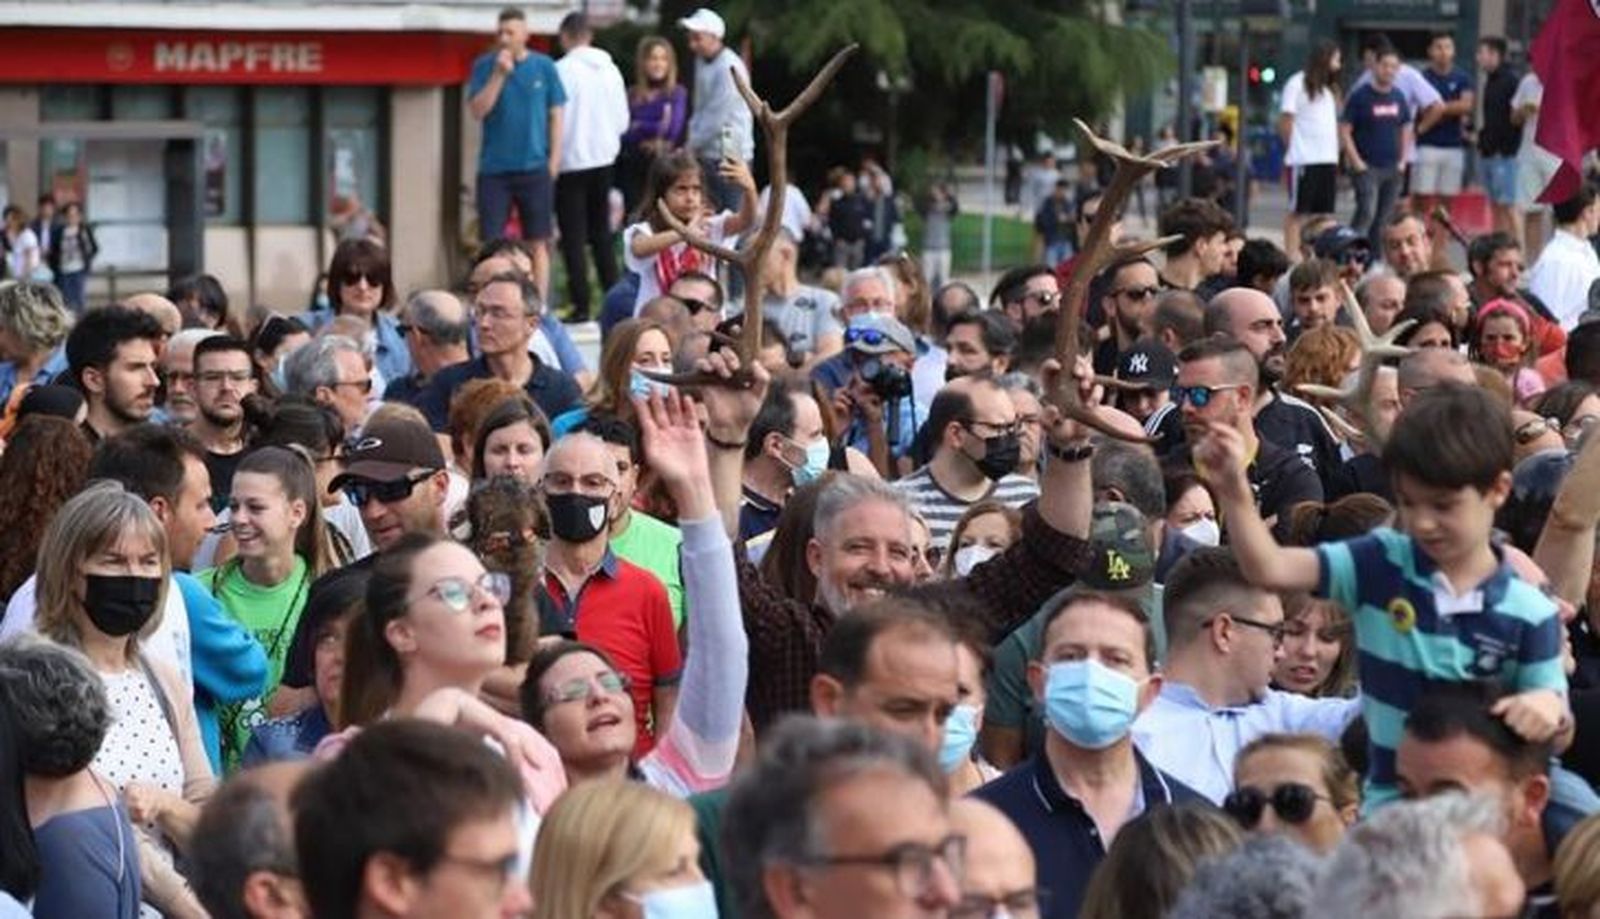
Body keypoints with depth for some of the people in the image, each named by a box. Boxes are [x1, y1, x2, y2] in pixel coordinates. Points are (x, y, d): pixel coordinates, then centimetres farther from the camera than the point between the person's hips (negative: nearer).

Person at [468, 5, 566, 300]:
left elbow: (555, 115, 5)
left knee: (537, 244, 4)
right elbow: (477, 111, -7)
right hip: (493, 168, 0)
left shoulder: (544, 67, 1)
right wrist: (499, 74, -16)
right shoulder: (485, 65, 1)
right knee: (491, 243, 0)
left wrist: (554, 160, -1)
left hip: (534, 168, 0)